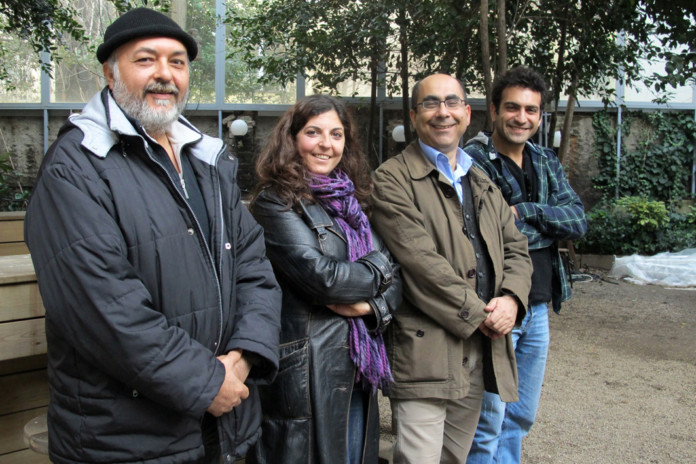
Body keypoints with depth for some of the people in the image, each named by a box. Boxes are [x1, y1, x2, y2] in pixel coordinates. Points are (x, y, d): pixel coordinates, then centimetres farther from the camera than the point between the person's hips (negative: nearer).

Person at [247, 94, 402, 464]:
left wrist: (373, 305, -11)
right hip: (305, 374, -7)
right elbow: (321, 276, -20)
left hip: (360, 371, 7)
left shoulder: (352, 200, 12)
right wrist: (377, 268, -3)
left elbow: (394, 277, 10)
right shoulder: (275, 202, -9)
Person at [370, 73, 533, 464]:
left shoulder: (483, 182, 19)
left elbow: (516, 249, 16)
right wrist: (479, 316, -13)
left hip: (482, 350, 7)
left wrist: (511, 299, -4)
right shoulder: (393, 179, -4)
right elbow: (421, 262, -14)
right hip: (425, 349, -6)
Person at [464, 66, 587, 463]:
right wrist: (550, 226, -10)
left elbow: (578, 222, -2)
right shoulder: (474, 162, -13)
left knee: (521, 416, 19)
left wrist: (525, 212, -16)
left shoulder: (546, 162, 10)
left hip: (538, 307, 7)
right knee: (487, 423, 1)